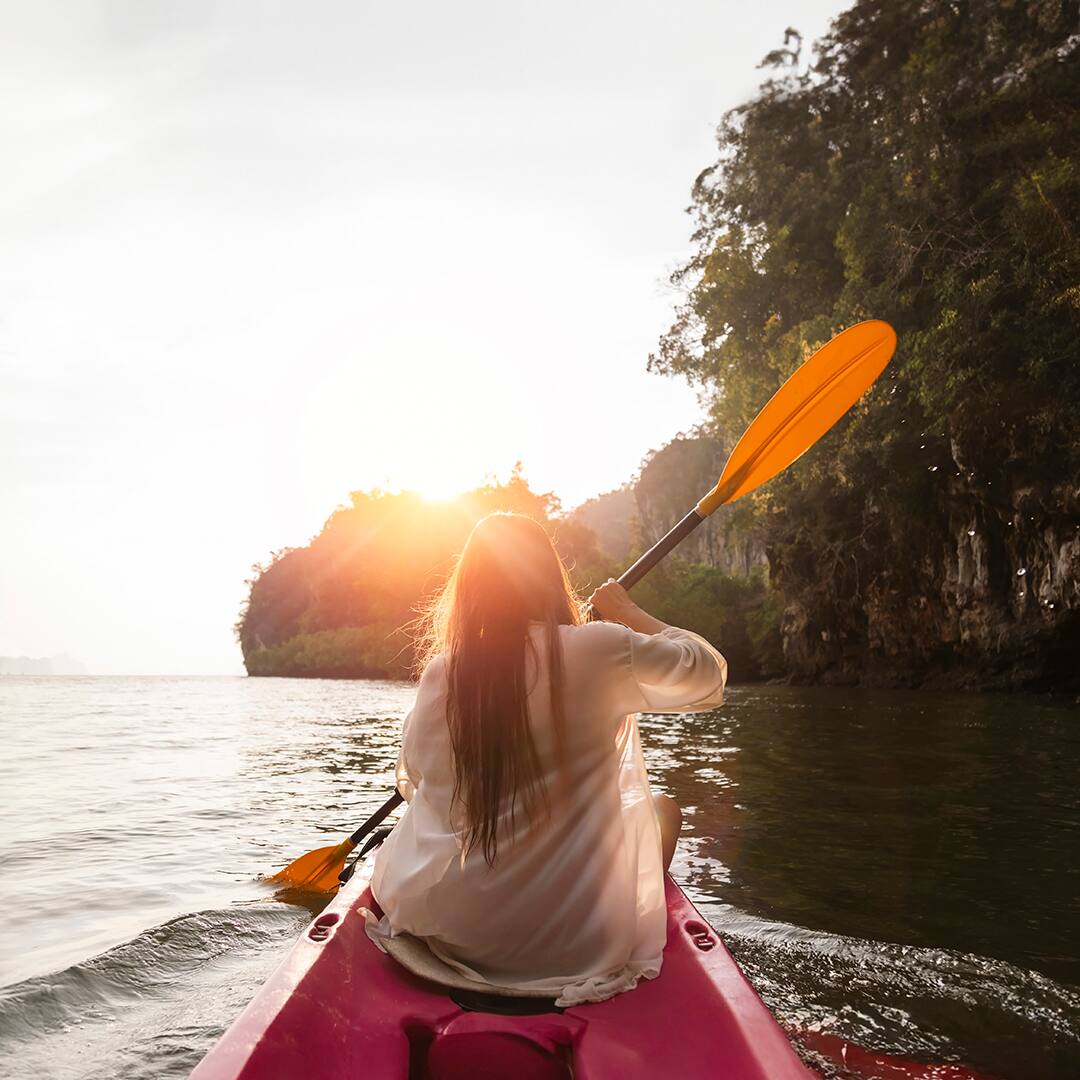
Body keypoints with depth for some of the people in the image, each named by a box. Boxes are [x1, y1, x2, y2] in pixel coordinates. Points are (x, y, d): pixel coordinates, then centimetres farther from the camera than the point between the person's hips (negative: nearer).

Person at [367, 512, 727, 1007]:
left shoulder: (439, 674, -8)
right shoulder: (600, 650, -16)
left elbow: (411, 782, 7)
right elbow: (709, 674, -1)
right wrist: (630, 612, 10)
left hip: (456, 926, 3)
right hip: (585, 942, -2)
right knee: (664, 808, 25)